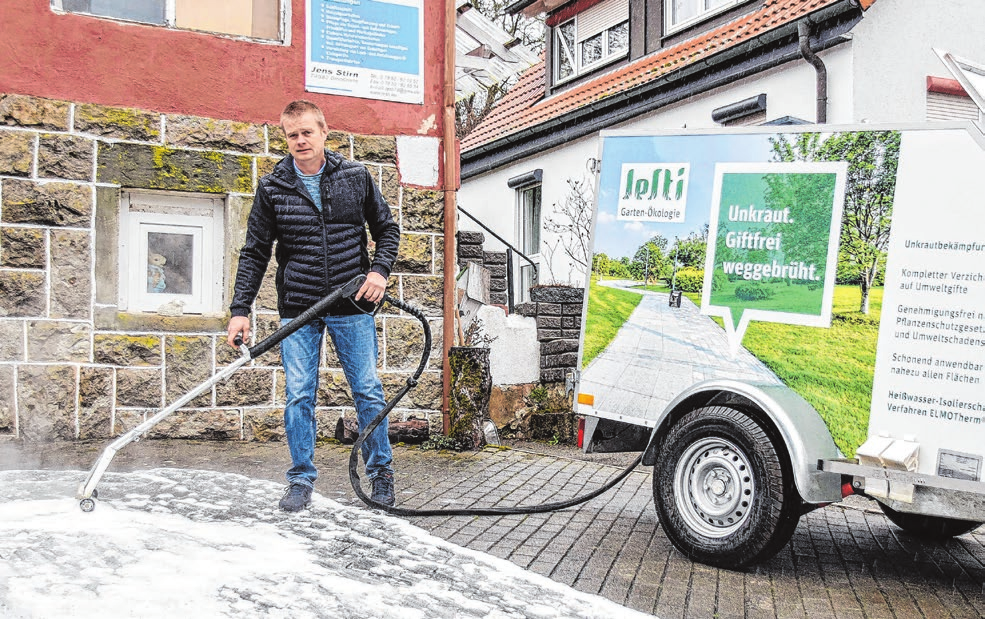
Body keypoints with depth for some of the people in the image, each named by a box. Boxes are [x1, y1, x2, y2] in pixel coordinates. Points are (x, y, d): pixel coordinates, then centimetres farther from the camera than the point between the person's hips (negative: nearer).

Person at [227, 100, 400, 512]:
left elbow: (387, 229, 12)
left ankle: (381, 473, 20)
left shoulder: (356, 177, 2)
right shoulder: (272, 187, 1)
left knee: (368, 391, 5)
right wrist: (240, 310, -4)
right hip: (297, 309, 0)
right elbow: (254, 253, 3)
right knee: (299, 396, 1)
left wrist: (379, 270, -6)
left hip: (352, 306, 0)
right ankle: (301, 481, 15)